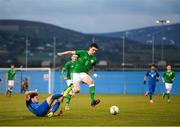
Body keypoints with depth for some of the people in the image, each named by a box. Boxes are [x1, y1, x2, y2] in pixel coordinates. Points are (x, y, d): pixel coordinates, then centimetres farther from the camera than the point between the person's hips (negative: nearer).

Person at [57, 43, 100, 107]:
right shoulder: (82, 53, -9)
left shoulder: (94, 59, 3)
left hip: (84, 74, 3)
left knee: (91, 82, -30)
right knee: (77, 90, -19)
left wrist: (88, 71, 6)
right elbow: (72, 52, -3)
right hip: (76, 73, -3)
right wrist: (62, 53, -4)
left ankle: (92, 100, -31)